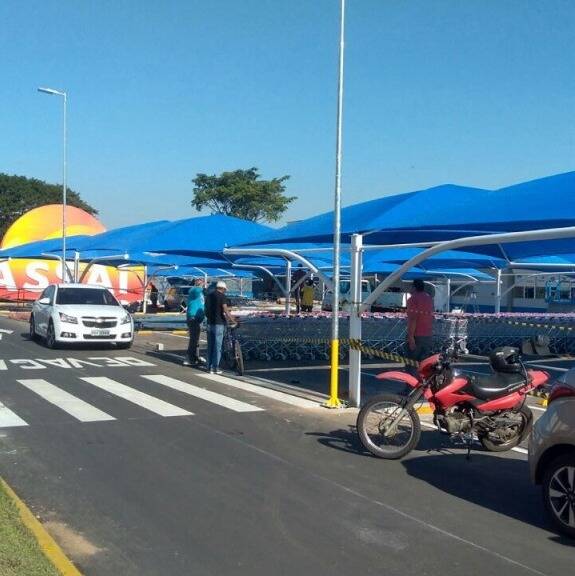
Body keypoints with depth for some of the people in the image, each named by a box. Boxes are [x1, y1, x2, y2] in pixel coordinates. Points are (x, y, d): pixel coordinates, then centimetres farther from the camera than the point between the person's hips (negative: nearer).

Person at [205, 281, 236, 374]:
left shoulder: (209, 295, 12)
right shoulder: (221, 296, -10)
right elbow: (225, 310, -15)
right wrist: (232, 320, -9)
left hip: (210, 323, 7)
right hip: (218, 323, -7)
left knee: (210, 346, 11)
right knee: (217, 346, -2)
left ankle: (209, 367, 13)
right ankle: (216, 367, -2)